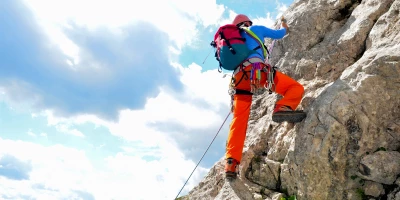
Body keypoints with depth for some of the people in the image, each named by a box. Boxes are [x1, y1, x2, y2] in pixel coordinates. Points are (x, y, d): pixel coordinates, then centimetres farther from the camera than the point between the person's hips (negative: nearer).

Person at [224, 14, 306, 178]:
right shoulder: (255, 29, 26)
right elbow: (278, 34, 37)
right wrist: (285, 28, 58)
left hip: (239, 76, 5)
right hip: (257, 69, -4)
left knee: (239, 121, 3)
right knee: (296, 88, 1)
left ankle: (231, 162, -8)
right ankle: (282, 108, -31)